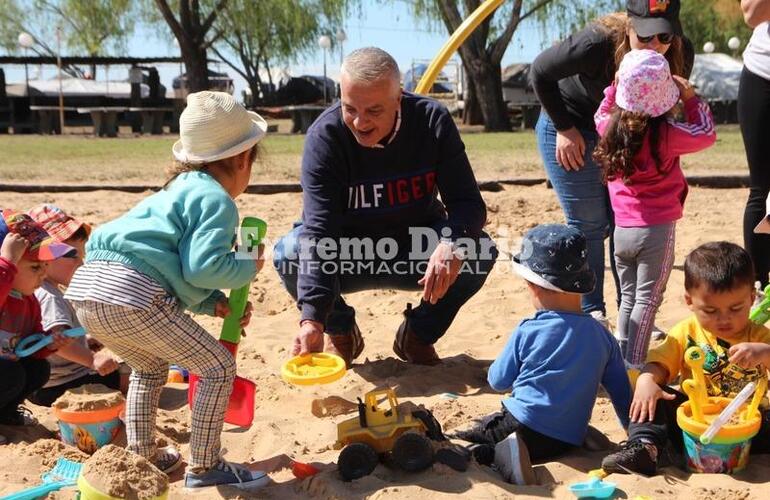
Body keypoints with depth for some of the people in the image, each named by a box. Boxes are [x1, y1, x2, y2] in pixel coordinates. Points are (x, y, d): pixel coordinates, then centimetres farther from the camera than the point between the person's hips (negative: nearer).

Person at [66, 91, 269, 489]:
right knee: (218, 366, 3)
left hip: (86, 286, 10)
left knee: (151, 367, 31)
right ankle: (204, 466, 9)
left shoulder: (180, 190, 29)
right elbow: (203, 267, -14)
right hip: (130, 295, -10)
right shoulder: (218, 201, -1)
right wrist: (247, 267, 5)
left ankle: (141, 457, 38)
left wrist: (215, 303, 18)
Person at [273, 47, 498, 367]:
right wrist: (311, 319, -43)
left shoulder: (433, 121, -18)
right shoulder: (324, 135, -23)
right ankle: (341, 332, 2)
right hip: (349, 256, -1)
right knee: (289, 253, -29)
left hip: (417, 251, 1)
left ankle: (417, 335, 1)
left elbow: (467, 202, -19)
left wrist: (451, 245, -43)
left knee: (480, 251, -26)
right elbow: (319, 230, -31)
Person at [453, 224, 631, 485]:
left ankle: (498, 454, -22)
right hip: (570, 440, 4)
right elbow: (622, 390, 12)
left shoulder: (527, 331, -6)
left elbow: (498, 381, 5)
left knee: (463, 441, 9)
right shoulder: (601, 335, 4)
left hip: (523, 424, -4)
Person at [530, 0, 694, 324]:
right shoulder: (598, 43, -34)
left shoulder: (680, 54, -20)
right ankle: (591, 315, 11)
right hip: (569, 132, -4)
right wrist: (564, 129, -15)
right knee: (589, 225, -4)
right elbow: (540, 72, -19)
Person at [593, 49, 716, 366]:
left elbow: (601, 115, 24)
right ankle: (634, 365, 2)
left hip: (622, 229, 5)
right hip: (657, 230, -5)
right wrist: (691, 97, 10)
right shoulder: (666, 134, -14)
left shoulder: (612, 128, -2)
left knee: (628, 299, 16)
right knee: (647, 301, 2)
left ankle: (622, 361, 20)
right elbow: (706, 134, 4)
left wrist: (615, 87, 22)